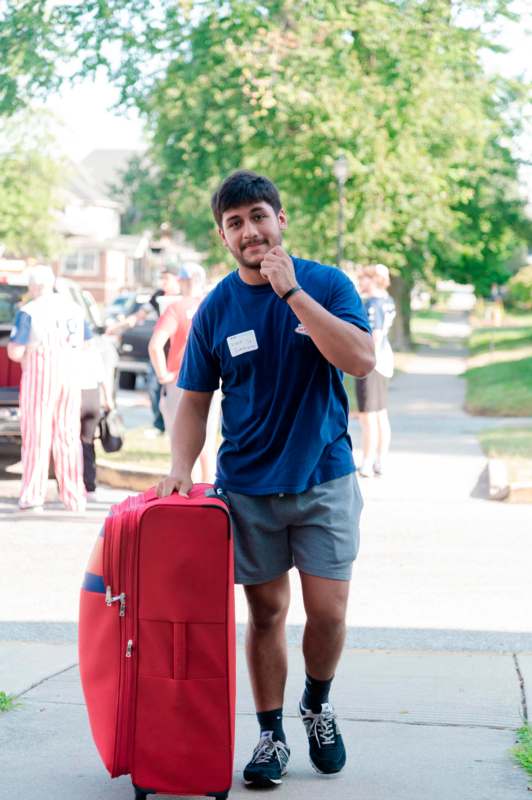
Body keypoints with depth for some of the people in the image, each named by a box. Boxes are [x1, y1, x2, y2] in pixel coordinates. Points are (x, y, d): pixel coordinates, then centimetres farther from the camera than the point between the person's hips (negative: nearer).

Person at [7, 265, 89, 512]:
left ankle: (33, 496, -3)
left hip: (40, 374, -5)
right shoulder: (75, 309, 10)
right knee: (68, 436, 10)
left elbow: (15, 352, -11)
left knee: (37, 435, 0)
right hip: (70, 375, 5)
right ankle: (74, 497, 12)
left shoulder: (28, 312, -7)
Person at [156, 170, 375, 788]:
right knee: (265, 613, 6)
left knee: (328, 613, -4)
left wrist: (292, 292, -21)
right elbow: (194, 401, 6)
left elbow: (361, 359, -18)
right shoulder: (215, 309, 0)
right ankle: (270, 736, 20)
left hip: (324, 478, -1)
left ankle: (317, 705, 25)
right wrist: (181, 467, -11)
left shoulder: (328, 284, -4)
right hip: (247, 486, 1)